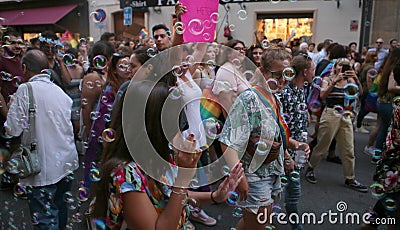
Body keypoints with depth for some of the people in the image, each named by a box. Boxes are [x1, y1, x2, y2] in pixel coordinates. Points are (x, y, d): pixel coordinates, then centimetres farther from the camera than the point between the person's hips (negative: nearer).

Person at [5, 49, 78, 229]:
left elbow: (13, 130, -14)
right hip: (67, 162, 7)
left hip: (44, 168, -7)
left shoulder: (25, 90, -12)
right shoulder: (60, 91, 7)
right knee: (60, 209, 24)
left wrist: (12, 108, 5)